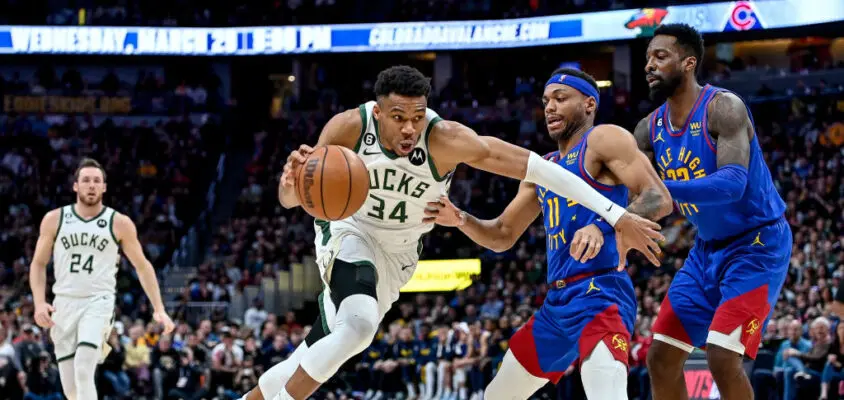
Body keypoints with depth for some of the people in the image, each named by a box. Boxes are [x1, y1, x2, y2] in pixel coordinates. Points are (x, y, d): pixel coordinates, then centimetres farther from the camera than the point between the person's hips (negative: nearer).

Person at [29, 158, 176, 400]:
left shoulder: (120, 223, 0)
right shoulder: (54, 219, 4)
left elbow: (142, 266, 8)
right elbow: (38, 264, 10)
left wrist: (159, 309, 2)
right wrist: (39, 303, -5)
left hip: (99, 301, -3)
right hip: (64, 303, 3)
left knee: (84, 369, -25)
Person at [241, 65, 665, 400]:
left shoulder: (446, 140, -30)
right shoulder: (349, 127, -27)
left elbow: (535, 166, -34)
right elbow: (289, 200, -25)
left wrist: (617, 216, -40)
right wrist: (293, 180, -52)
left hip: (396, 252, 2)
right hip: (347, 233, -2)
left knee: (318, 353, 9)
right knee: (358, 326, -31)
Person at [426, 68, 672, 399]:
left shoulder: (604, 139, -3)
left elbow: (659, 199, -15)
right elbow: (502, 236, 26)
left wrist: (603, 227, -31)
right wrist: (461, 220, 6)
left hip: (599, 294, -9)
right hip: (556, 302, 9)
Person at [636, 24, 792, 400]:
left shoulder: (723, 108, -21)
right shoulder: (652, 128, 0)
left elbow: (733, 183, -34)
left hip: (756, 244, -8)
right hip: (708, 248, 8)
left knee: (722, 358, -21)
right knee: (661, 359, 5)